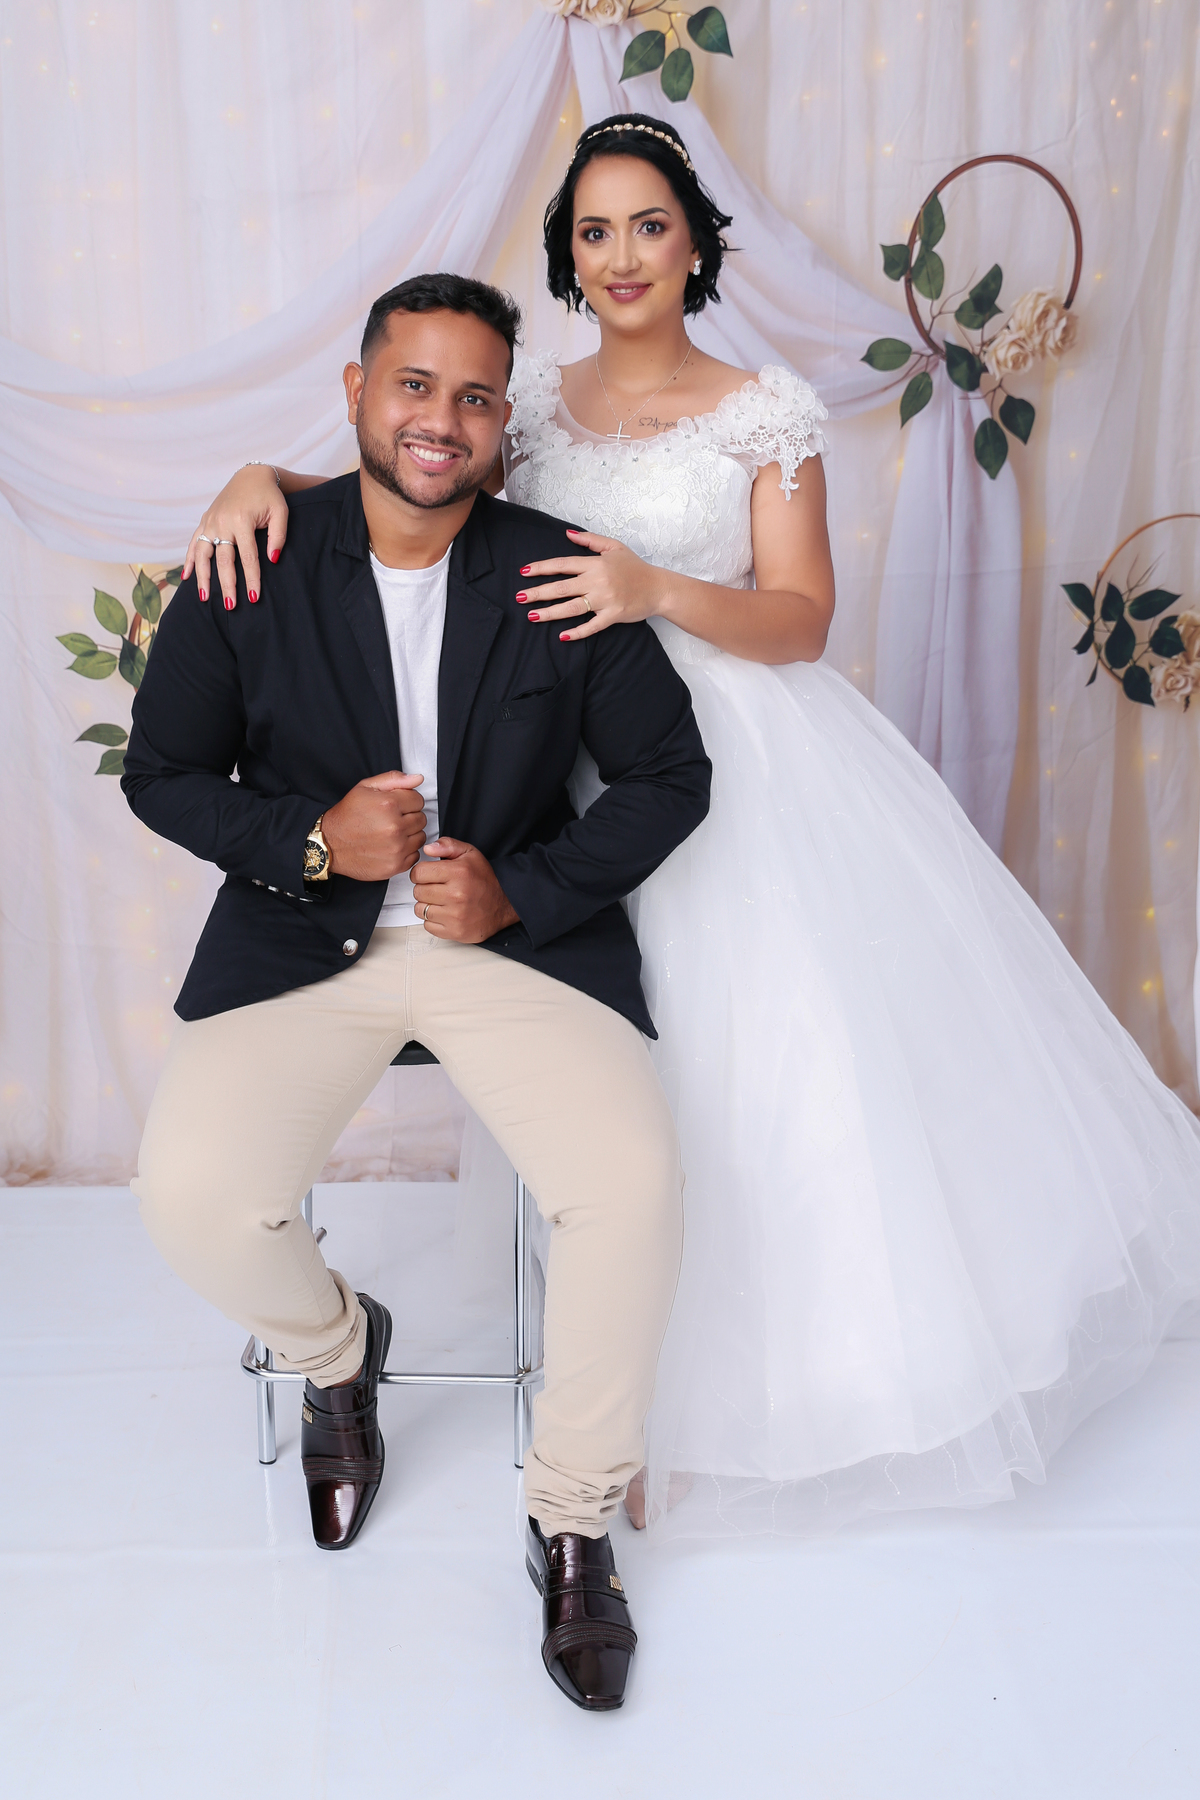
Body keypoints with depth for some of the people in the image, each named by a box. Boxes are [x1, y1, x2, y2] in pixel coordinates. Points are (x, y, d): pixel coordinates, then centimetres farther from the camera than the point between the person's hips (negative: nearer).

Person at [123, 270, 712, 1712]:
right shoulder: (254, 567, -3)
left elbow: (670, 776, 2)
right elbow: (164, 773, 4)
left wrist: (520, 890, -12)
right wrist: (313, 840, -15)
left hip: (518, 930, 0)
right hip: (304, 937, 1)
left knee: (634, 1183, -24)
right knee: (191, 1193, -22)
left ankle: (571, 1517, 4)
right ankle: (334, 1345, 17)